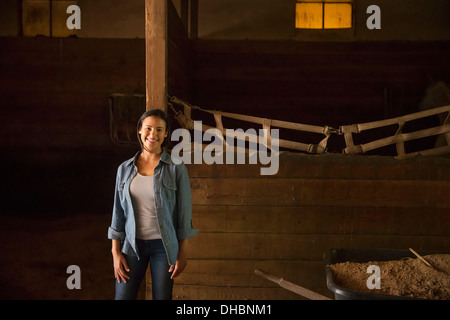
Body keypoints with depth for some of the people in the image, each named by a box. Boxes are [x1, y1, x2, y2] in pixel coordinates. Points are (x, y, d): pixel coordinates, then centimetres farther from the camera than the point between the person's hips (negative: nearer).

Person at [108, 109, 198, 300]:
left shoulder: (176, 169, -6)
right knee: (122, 296, 4)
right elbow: (118, 212, 5)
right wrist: (115, 252, 2)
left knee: (162, 297, 9)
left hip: (164, 246, -2)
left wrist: (182, 253, -3)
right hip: (132, 244, 2)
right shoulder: (125, 169, 2)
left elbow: (184, 213, -4)